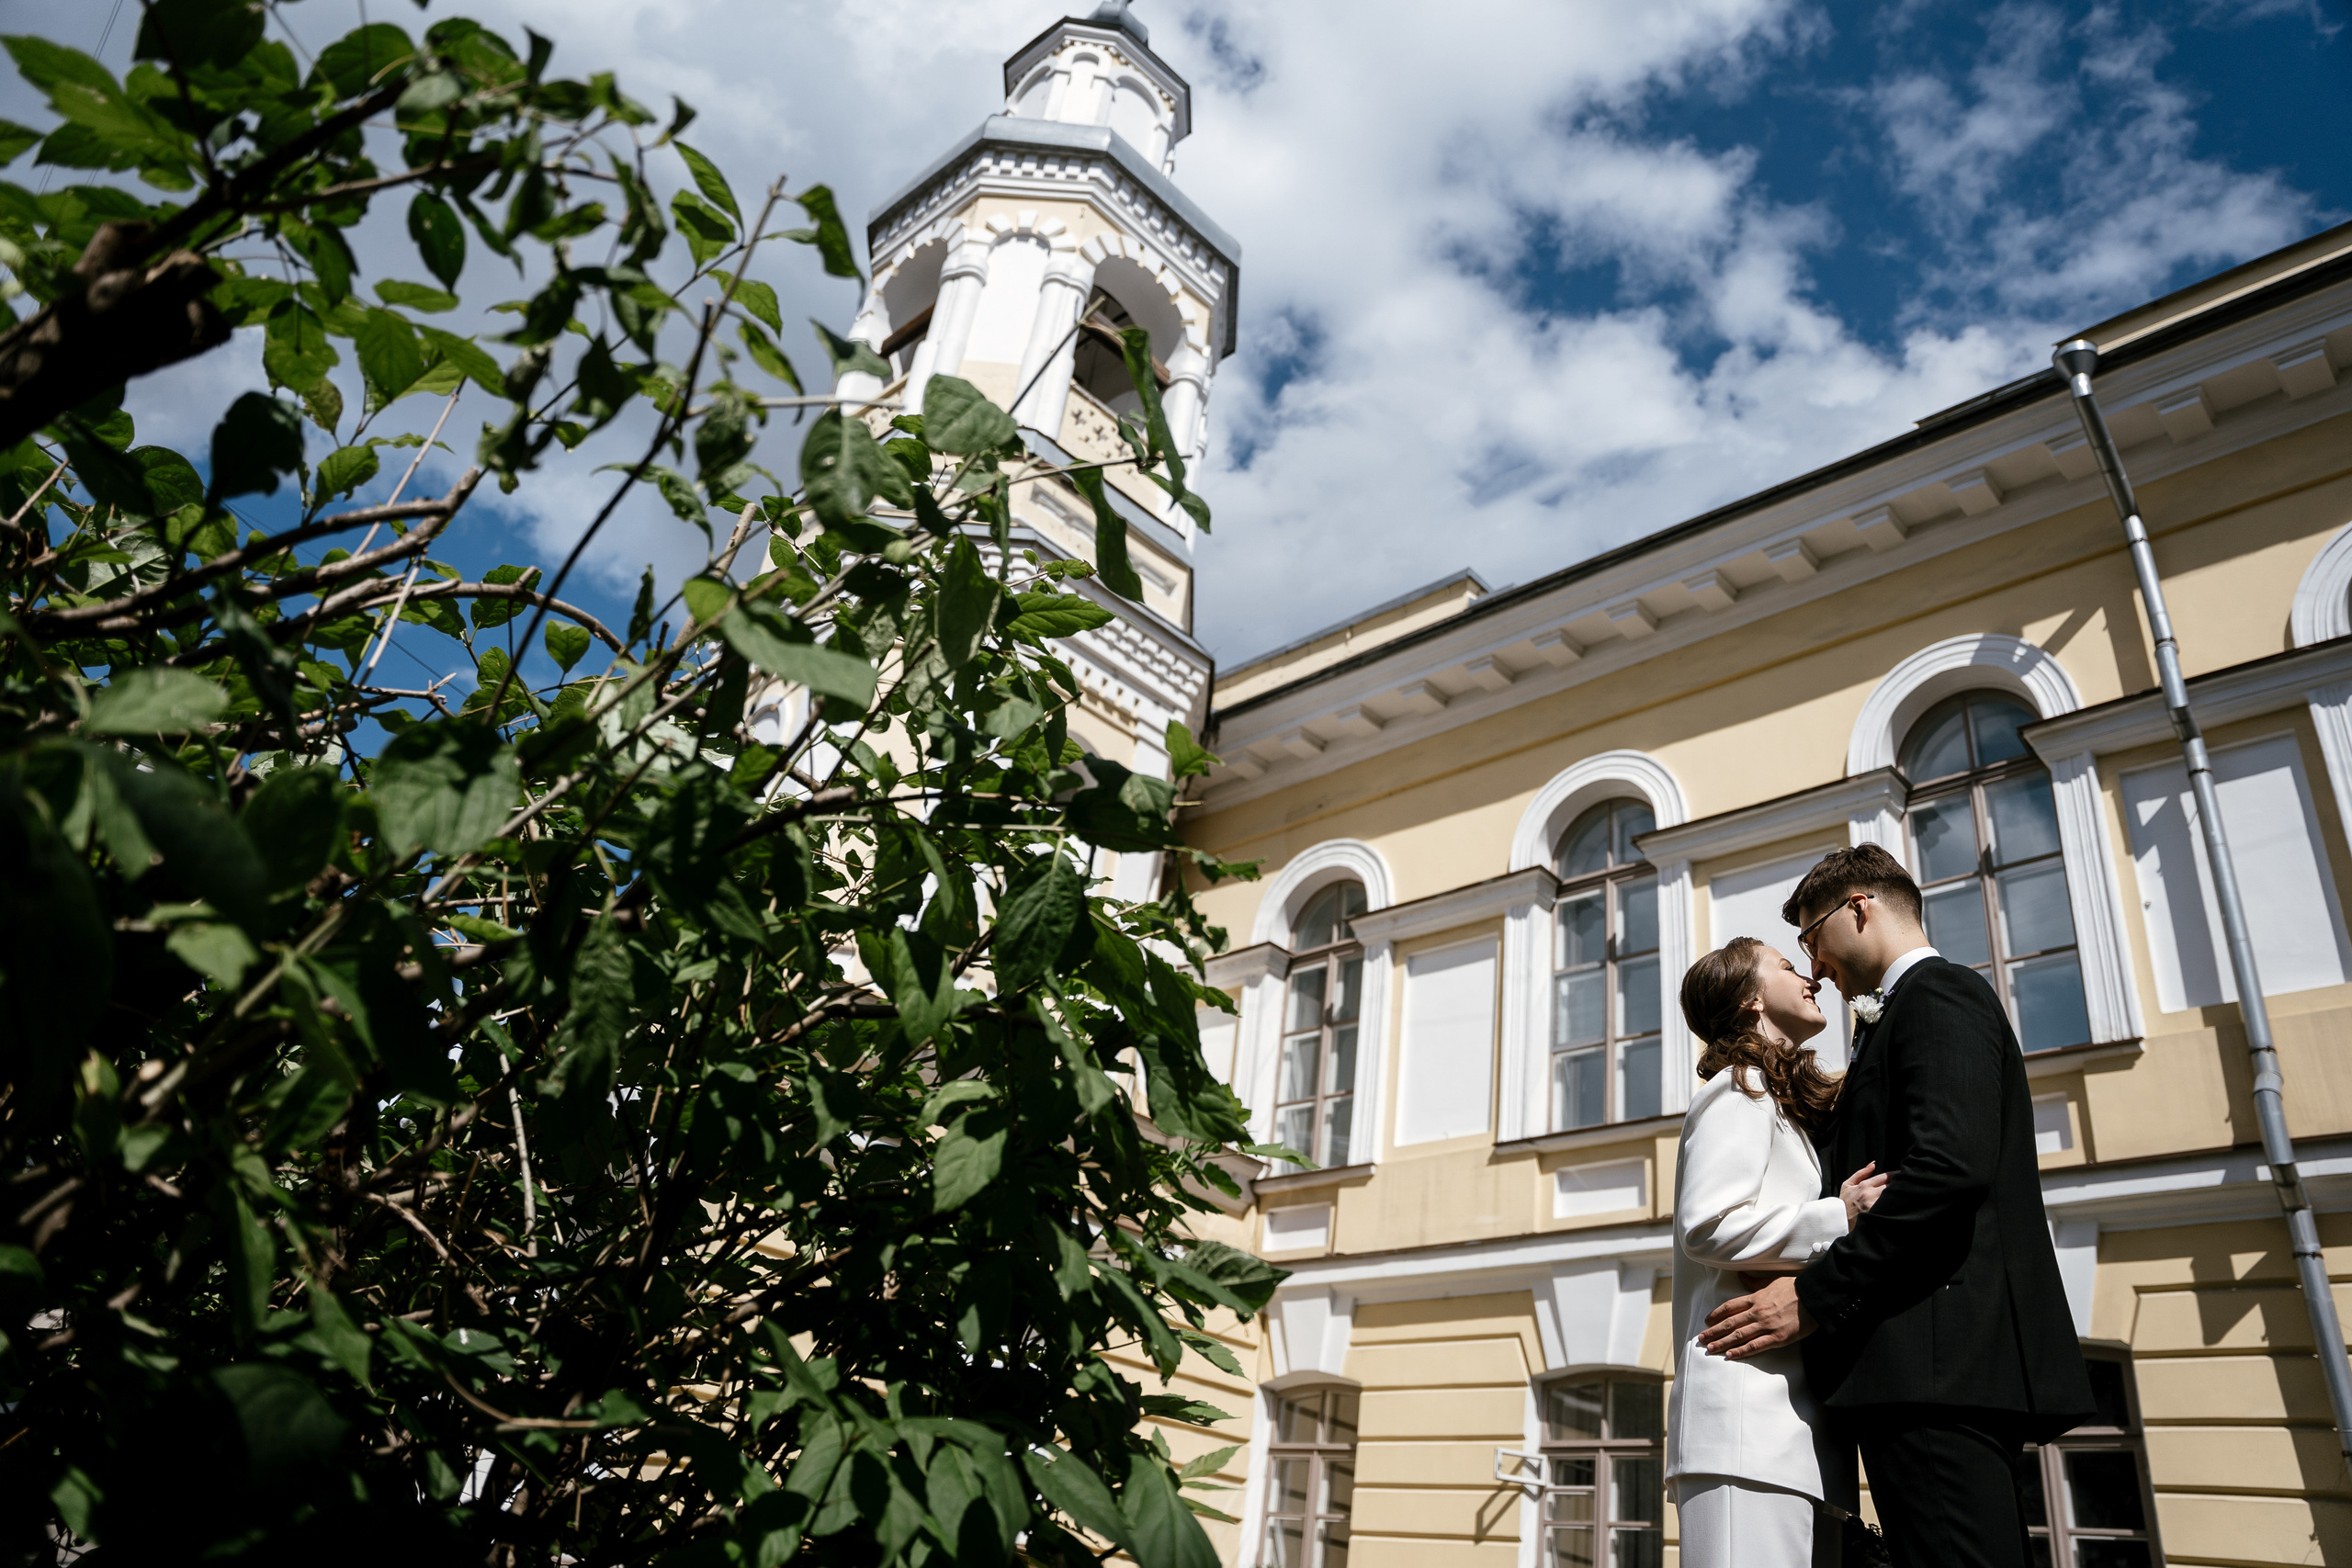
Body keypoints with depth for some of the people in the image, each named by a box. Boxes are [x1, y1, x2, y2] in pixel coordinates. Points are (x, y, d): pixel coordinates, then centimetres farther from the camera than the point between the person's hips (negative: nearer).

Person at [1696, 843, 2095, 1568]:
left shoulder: (1935, 993, -4)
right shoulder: (1925, 1004, 27)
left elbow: (1948, 1168, -20)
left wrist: (1814, 1295, -18)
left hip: (1937, 1363, -10)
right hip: (1941, 1370, 10)